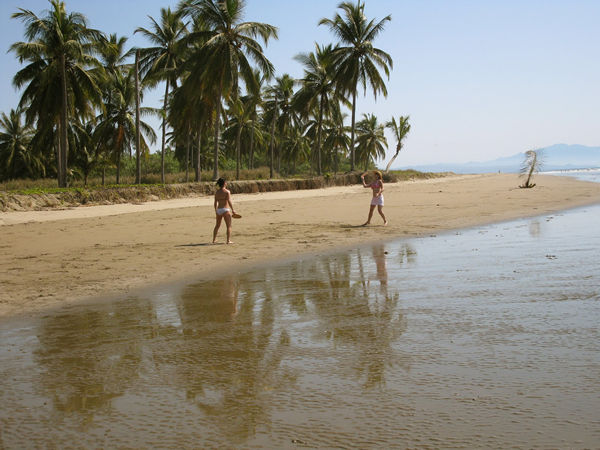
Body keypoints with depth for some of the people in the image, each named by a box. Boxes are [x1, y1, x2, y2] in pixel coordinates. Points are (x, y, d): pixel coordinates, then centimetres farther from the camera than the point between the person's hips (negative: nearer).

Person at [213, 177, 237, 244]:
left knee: (217, 225, 19)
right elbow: (229, 201, -17)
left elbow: (215, 202, 11)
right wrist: (232, 209, -13)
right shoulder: (227, 191, -9)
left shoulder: (217, 192, 7)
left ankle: (214, 240, 25)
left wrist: (216, 210, 24)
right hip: (225, 210, -6)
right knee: (229, 226, 1)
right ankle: (228, 240, -6)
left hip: (218, 210, 6)